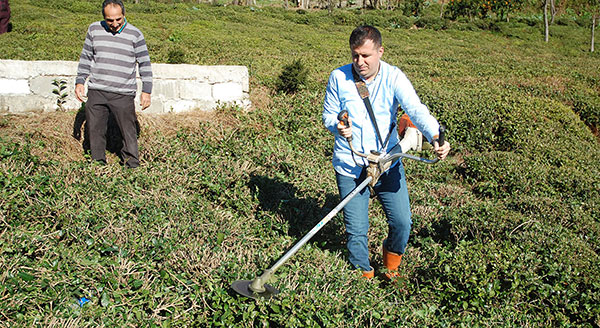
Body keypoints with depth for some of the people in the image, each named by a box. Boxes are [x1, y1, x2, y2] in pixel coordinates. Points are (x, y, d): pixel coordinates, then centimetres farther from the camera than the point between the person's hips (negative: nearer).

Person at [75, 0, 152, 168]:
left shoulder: (135, 34, -1)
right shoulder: (94, 29, 7)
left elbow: (144, 63, 4)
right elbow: (85, 57, 16)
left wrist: (146, 91, -1)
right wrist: (79, 82, 9)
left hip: (123, 94, -3)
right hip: (96, 92, 3)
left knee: (129, 134, -2)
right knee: (95, 133, 8)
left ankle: (133, 169, 9)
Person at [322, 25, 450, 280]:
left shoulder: (394, 77, -7)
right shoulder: (338, 77, -4)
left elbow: (416, 110, -20)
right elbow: (328, 115, 5)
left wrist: (435, 137, -39)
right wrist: (338, 127, -20)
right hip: (349, 165, 0)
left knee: (402, 222, -1)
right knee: (356, 229, 3)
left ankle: (391, 265, 31)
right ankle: (364, 275, 30)